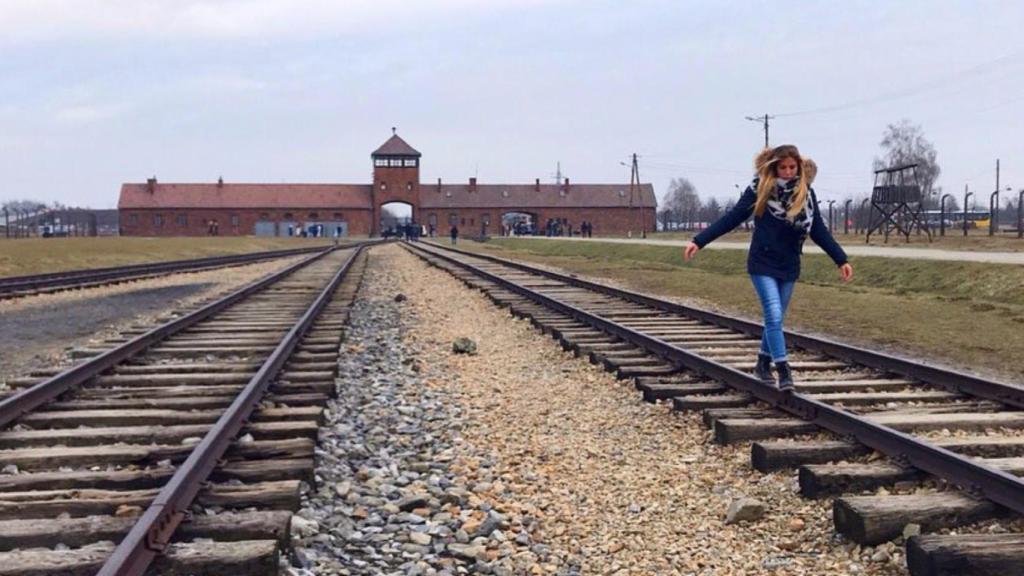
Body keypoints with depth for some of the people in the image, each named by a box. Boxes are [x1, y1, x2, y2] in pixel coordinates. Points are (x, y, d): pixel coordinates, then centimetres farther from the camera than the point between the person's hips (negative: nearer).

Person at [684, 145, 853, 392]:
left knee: (775, 318, 13)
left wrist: (841, 260, 1)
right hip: (763, 264, -3)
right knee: (774, 317, -13)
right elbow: (732, 218, -7)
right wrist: (699, 241, -11)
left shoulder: (806, 193, 0)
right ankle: (783, 371, -9)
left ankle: (763, 364, 31)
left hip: (789, 267, 3)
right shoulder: (760, 189, -8)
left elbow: (819, 230, 5)